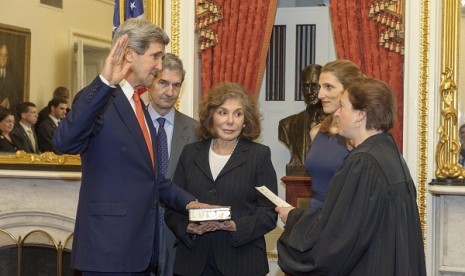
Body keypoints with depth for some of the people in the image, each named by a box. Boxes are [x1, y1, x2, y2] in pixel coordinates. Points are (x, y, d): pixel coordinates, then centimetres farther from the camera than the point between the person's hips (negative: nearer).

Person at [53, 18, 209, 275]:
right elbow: (65, 142, -31)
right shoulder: (100, 99, -12)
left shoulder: (138, 105, 16)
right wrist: (105, 82, -40)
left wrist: (187, 201, 9)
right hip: (110, 246, -9)